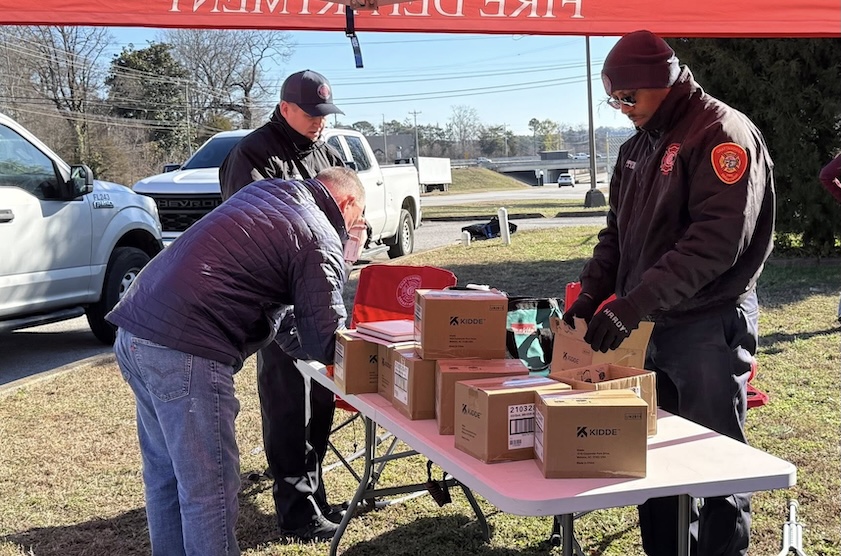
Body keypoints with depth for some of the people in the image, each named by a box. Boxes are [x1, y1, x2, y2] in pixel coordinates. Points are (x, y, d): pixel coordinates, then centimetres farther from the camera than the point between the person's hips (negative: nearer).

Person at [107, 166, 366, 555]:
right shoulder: (322, 243, -5)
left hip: (134, 330, 9)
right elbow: (326, 344, -5)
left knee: (165, 475, 20)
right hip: (183, 350, -9)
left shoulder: (264, 189, 19)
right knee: (209, 489, 0)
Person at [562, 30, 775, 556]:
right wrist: (592, 293, 2)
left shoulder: (724, 134, -12)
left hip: (709, 329, -8)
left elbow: (716, 240, -23)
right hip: (650, 326, 8)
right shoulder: (638, 146, 14)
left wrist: (635, 302, -27)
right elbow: (619, 231, 18)